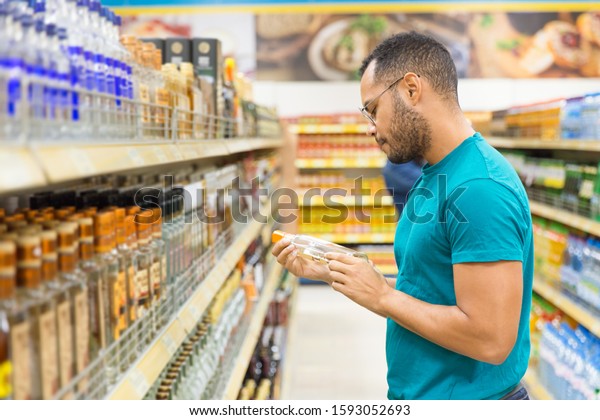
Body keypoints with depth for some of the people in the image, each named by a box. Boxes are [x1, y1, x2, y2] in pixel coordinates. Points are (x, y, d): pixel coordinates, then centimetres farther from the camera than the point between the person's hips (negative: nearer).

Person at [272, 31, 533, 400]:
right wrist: (326, 271, 5)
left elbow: (490, 340, -27)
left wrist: (381, 296, -17)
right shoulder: (434, 177, 6)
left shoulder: (479, 188, -24)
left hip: (465, 393, -9)